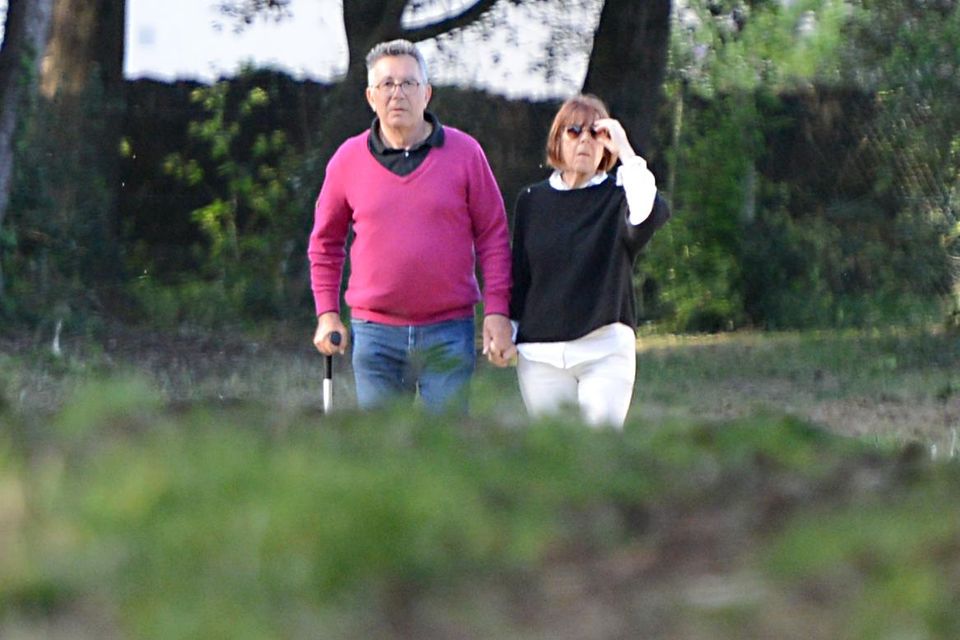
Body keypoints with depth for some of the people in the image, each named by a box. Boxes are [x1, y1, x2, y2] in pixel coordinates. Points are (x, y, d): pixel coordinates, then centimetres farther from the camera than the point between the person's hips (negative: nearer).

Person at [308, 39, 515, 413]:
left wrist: (497, 312, -3)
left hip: (448, 331, -1)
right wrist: (327, 313, 9)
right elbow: (325, 242, 16)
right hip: (375, 333, 1)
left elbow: (493, 236, 4)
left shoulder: (464, 153, 1)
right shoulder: (348, 160, 5)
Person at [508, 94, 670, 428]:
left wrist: (626, 152, -17)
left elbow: (650, 215, -21)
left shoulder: (617, 197, 3)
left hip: (605, 348, -2)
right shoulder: (532, 200, 12)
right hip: (541, 352, 3)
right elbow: (518, 275, 17)